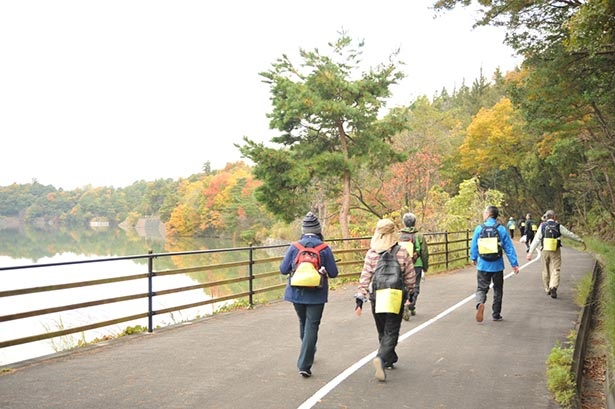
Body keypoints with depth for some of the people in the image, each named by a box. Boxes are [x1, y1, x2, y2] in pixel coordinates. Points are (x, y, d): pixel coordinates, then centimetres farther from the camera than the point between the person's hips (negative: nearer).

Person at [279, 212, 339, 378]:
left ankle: (309, 354, 43)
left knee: (303, 323, 23)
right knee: (311, 327, 2)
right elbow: (333, 273, -7)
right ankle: (304, 365, -5)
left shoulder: (294, 247, -6)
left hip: (297, 293, 3)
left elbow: (283, 269, -2)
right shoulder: (325, 249, -10)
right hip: (316, 295, -3)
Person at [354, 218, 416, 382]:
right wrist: (408, 291, 17)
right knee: (391, 332, 1)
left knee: (382, 331, 19)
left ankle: (389, 360, 30)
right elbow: (411, 276, -1)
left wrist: (360, 298, -3)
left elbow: (365, 277, -6)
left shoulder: (371, 253, -5)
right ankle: (382, 358, -21)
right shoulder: (402, 252, -6)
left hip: (376, 298, 2)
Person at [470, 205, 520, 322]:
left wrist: (473, 258, 21)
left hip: (483, 265, -1)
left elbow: (473, 245, 3)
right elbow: (509, 248, -4)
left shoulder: (479, 228, -5)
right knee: (498, 290, 16)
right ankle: (496, 314, 22)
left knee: (481, 288, 6)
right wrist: (514, 264, 1)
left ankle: (480, 303, -24)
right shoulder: (502, 229, -5)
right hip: (497, 266, 1)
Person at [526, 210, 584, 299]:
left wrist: (530, 252, -5)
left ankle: (547, 289, 23)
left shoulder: (542, 226, 0)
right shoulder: (558, 226, 0)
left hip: (545, 251, 1)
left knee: (546, 271, 13)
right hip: (555, 251, -1)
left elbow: (536, 240, -4)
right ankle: (553, 287, -23)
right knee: (555, 270, -2)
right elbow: (570, 234, 10)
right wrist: (580, 240, 25)